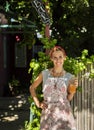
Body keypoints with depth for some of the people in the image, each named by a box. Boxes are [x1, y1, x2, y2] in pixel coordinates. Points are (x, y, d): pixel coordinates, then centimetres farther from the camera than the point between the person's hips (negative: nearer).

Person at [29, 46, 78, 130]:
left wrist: (73, 89, -9)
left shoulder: (69, 77, 1)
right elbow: (32, 87, 13)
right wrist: (38, 103, 5)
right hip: (48, 113, 0)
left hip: (64, 112, 0)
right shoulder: (45, 73, 0)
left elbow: (68, 98, 7)